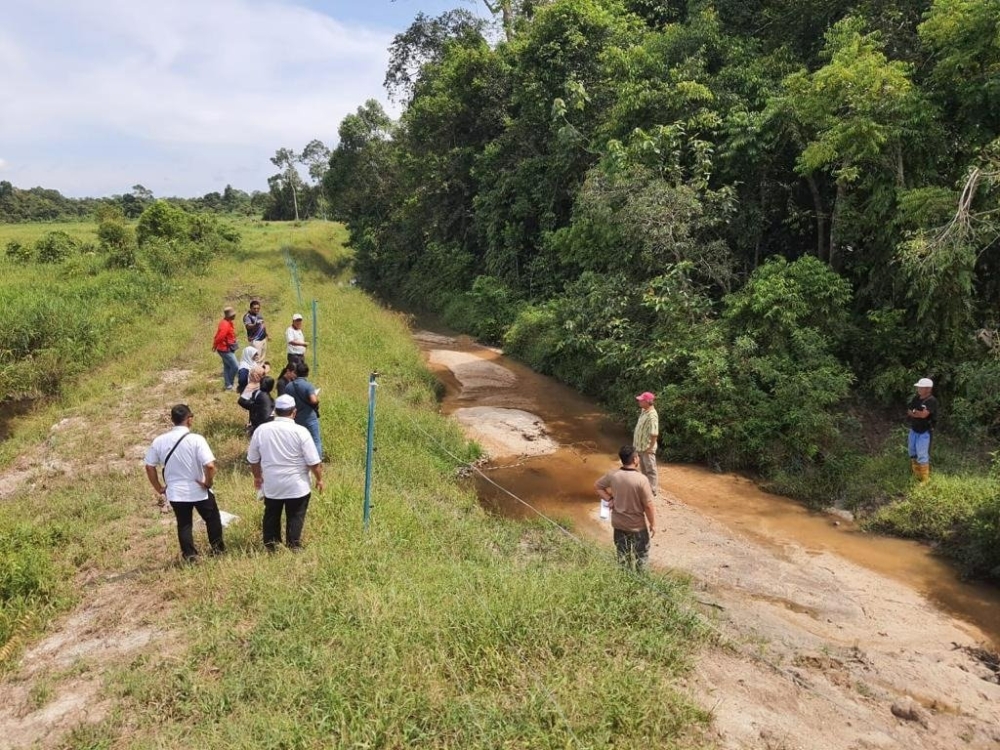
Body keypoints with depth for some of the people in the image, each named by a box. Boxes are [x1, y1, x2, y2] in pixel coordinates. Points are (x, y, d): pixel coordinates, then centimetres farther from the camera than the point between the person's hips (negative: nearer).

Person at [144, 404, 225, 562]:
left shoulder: (159, 441, -6)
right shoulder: (196, 439, -20)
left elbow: (149, 466, 1)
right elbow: (210, 466, -28)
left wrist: (159, 488, 11)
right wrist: (208, 483, -11)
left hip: (175, 492, 3)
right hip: (199, 490, -3)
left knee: (183, 524, 19)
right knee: (212, 519, 20)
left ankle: (190, 555, 24)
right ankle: (218, 549, 34)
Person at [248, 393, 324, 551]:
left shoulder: (261, 430, -5)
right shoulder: (300, 431, -15)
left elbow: (253, 460, 6)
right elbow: (313, 462, -13)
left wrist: (257, 477, 22)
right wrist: (319, 479, 2)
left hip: (270, 485, 4)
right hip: (297, 486, -3)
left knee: (271, 517, 19)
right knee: (295, 519, 9)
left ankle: (271, 548, 29)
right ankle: (293, 548, 13)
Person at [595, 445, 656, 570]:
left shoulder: (612, 475, -12)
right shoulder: (641, 479, -25)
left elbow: (597, 486, 4)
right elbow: (648, 505, -19)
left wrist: (609, 499, 3)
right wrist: (653, 524, -6)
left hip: (618, 523, 4)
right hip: (637, 525, -4)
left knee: (622, 554, 21)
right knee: (640, 555, 18)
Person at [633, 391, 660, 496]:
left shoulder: (652, 415, -26)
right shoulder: (644, 411, 5)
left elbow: (654, 434, -27)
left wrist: (650, 447, -22)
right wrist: (637, 443, 18)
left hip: (647, 448, -10)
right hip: (641, 446, 10)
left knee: (650, 470, 4)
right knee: (644, 469, 21)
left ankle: (653, 491, 15)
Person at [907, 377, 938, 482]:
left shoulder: (932, 401, -18)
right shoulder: (916, 398, 4)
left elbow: (924, 414, -26)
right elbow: (908, 412, 3)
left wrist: (914, 412, -9)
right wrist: (918, 413, -14)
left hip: (924, 432, -7)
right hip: (913, 430, 7)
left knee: (922, 456, -6)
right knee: (913, 453, 15)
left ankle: (925, 480, 5)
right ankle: (916, 476, 29)